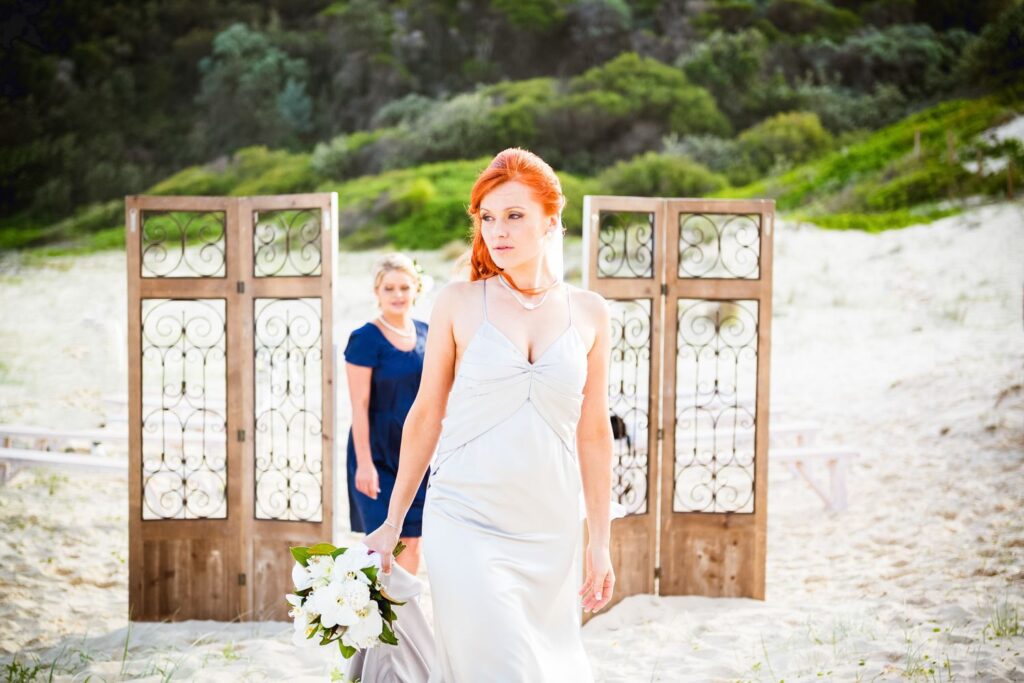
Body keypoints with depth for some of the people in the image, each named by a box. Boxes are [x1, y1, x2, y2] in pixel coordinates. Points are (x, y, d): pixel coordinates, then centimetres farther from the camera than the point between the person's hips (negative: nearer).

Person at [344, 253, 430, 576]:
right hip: (378, 454, -5)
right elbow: (359, 406, -13)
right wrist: (364, 463, -17)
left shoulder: (425, 334, 6)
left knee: (411, 542, 8)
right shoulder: (365, 339, -10)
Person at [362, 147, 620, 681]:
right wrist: (392, 522, 8)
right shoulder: (458, 303, -1)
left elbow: (593, 433, 8)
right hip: (467, 528, -3)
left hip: (552, 534, 3)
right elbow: (425, 416, 6)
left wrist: (600, 544, 8)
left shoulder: (589, 313, 5)